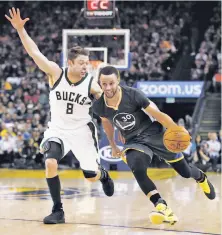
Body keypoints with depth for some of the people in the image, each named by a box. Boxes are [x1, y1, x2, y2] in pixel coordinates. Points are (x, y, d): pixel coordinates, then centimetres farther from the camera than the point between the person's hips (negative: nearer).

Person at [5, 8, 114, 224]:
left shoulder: (91, 85, -15)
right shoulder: (56, 73, -14)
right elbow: (35, 53, -21)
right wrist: (20, 29, -31)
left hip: (82, 131, 0)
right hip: (58, 129, 0)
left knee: (91, 176, 2)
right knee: (50, 162, -26)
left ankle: (103, 175, 44)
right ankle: (57, 210, -12)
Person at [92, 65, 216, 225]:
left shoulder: (133, 95, -25)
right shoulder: (99, 107, -14)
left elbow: (157, 114, -20)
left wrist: (178, 130, -27)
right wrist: (113, 146, 20)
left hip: (154, 133, -2)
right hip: (134, 142, 2)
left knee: (185, 172, 8)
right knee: (138, 171, -31)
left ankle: (201, 177, 46)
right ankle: (164, 209, -31)